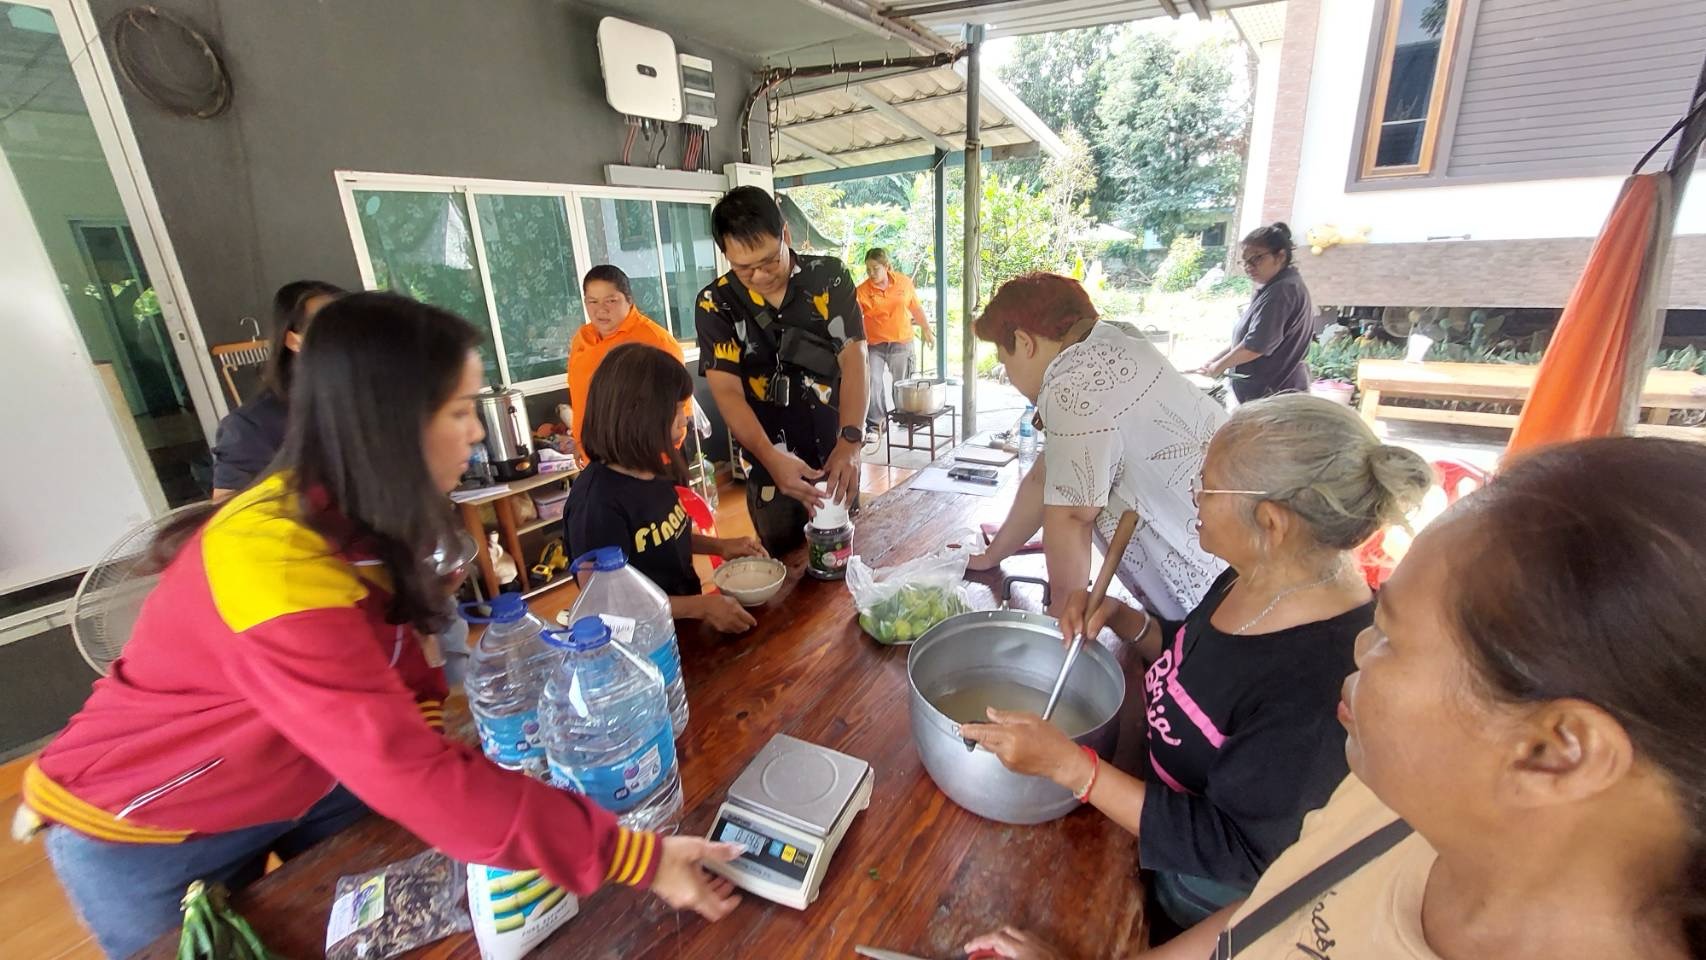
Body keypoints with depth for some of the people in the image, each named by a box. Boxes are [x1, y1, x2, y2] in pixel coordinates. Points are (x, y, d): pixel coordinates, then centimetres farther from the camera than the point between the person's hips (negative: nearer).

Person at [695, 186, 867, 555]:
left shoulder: (829, 278, -5)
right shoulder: (715, 304, -7)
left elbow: (853, 359, -13)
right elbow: (727, 391, -14)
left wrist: (850, 441, -29)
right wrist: (772, 459, -30)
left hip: (836, 457, 1)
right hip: (770, 471, -1)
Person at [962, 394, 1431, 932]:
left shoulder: (1318, 685, -35)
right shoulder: (1263, 576, -10)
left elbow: (1234, 850, -26)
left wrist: (1067, 764, -32)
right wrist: (1123, 619, -10)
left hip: (1206, 889, -6)